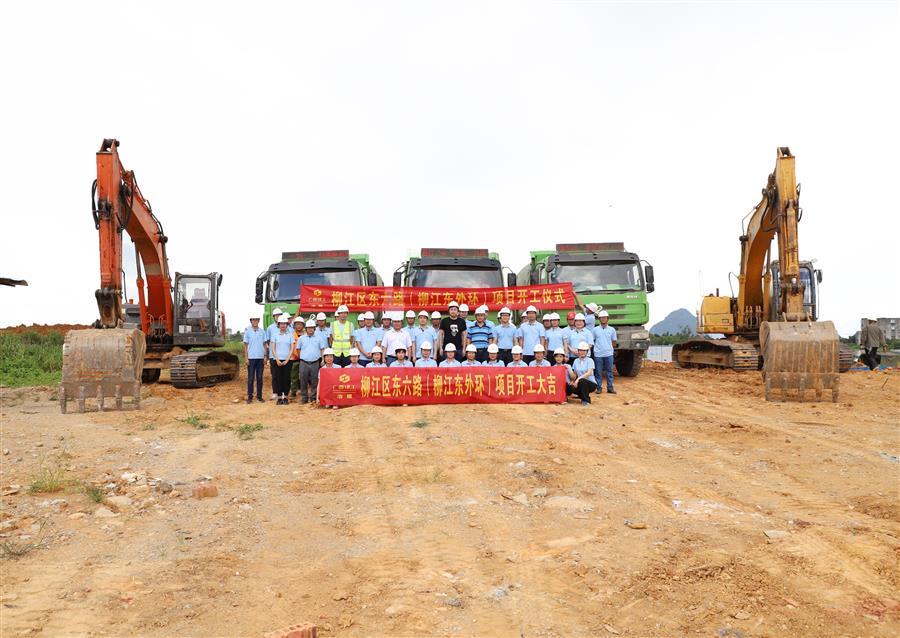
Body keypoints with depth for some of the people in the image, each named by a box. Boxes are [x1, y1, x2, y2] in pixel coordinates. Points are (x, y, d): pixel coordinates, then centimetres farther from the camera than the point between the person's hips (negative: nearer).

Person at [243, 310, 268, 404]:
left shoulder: (262, 331, 7)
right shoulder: (247, 331, 1)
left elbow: (265, 344, 10)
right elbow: (245, 345, 1)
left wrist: (265, 356, 2)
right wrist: (246, 358, -5)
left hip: (260, 357, 2)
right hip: (251, 357, -2)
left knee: (259, 378, 6)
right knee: (250, 378, 0)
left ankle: (259, 396, 11)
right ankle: (250, 396, 6)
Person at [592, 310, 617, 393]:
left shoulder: (612, 329, 6)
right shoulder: (595, 329, 3)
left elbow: (614, 342, 12)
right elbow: (592, 341, 7)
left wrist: (610, 348, 7)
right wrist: (596, 347, 0)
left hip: (609, 354, 1)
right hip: (598, 354, -1)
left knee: (609, 371, 6)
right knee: (598, 372, 3)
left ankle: (610, 388, 11)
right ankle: (599, 388, 11)